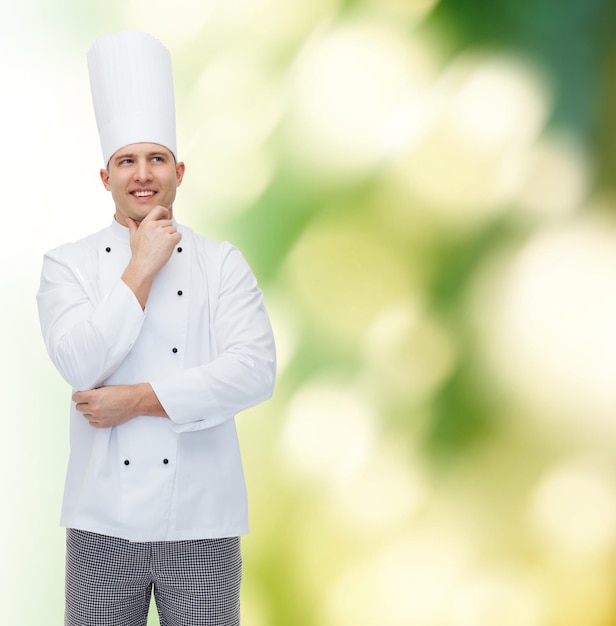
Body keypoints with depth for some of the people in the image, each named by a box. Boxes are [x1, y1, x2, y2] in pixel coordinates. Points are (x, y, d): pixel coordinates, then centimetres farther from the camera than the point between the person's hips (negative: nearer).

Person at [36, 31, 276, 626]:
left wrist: (139, 399, -14)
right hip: (103, 523, 0)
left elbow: (255, 370, -10)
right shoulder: (67, 264, 3)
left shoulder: (222, 263, 3)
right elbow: (80, 365, -13)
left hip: (202, 521, 0)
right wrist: (142, 269, -11)